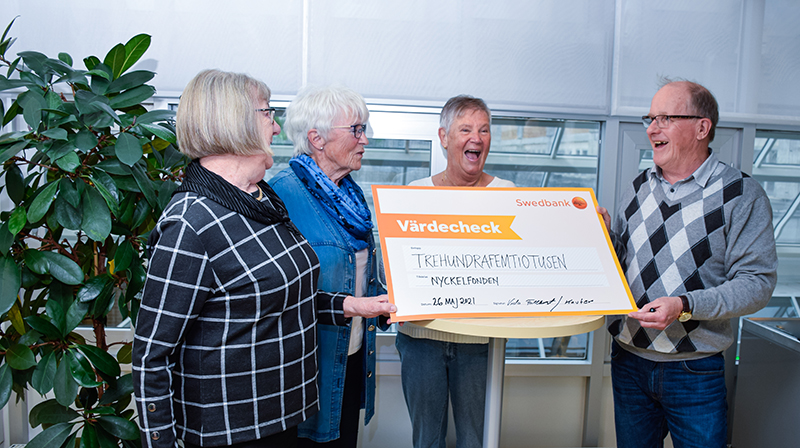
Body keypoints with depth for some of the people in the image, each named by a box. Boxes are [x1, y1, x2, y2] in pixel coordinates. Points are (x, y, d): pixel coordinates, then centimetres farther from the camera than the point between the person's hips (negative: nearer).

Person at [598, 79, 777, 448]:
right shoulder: (640, 188, 7)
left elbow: (757, 282, -14)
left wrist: (686, 306, -26)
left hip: (695, 371, -4)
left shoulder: (741, 194, -7)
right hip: (628, 360, 4)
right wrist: (606, 234, -8)